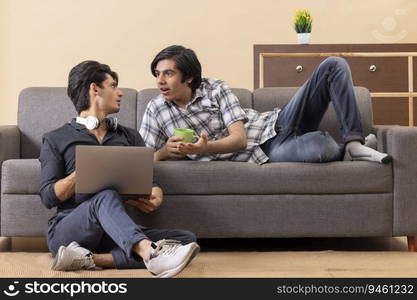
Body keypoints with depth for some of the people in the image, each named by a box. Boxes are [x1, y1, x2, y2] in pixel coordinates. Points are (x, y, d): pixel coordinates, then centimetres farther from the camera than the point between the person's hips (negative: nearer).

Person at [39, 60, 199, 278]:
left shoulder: (129, 136, 23)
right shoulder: (55, 140, 12)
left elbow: (150, 182, 14)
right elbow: (48, 197, 2)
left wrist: (156, 197, -11)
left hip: (116, 234, 4)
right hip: (66, 231, -4)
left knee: (186, 239, -21)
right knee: (106, 197, -35)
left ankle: (88, 259, -33)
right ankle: (151, 254, -61)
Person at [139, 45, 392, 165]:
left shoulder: (216, 89, -2)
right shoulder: (155, 110, -2)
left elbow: (238, 138, -10)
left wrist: (204, 148, -29)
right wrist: (164, 152, -23)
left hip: (275, 123, 4)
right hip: (265, 151, -3)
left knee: (334, 66, -10)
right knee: (320, 146, -38)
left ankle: (354, 144, -8)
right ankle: (343, 152, 0)